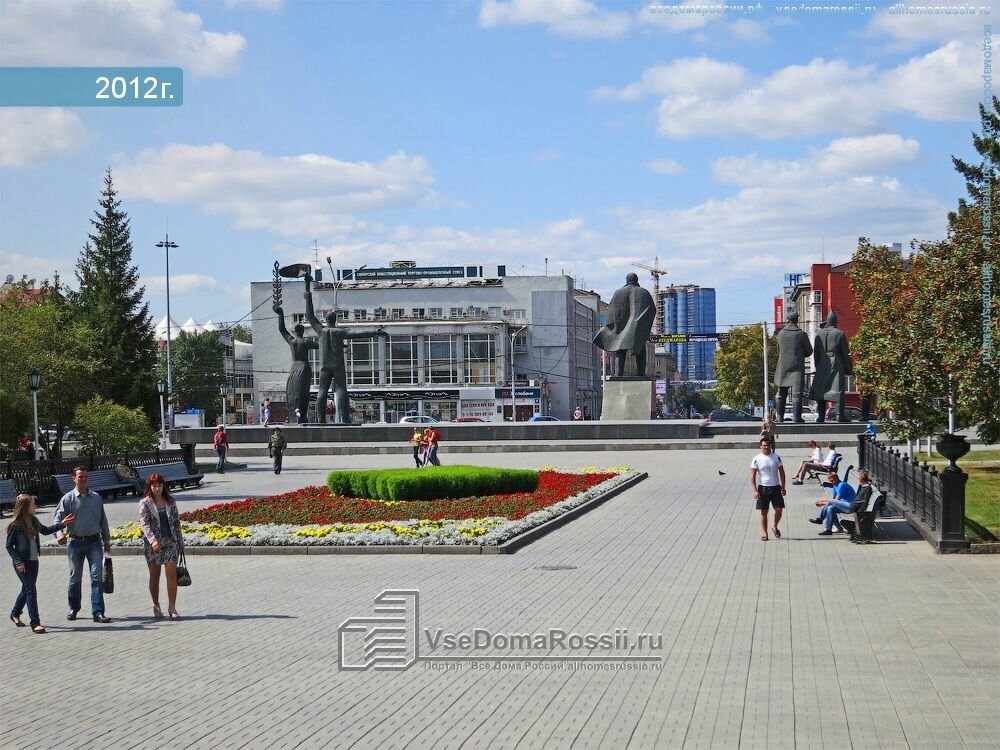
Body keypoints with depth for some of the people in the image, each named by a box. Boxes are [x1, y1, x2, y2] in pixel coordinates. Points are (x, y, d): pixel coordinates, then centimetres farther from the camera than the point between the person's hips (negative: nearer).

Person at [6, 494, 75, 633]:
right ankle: (35, 622, -7)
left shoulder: (34, 521, 6)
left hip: (33, 561, 7)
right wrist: (18, 562, -17)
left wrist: (61, 524, 16)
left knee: (27, 589, 18)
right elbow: (9, 546, -10)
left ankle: (15, 614, 40)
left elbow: (46, 530, 24)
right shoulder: (15, 526, -14)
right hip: (22, 563, -7)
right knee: (31, 591, -10)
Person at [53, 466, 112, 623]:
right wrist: (60, 534, -26)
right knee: (75, 577, 10)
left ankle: (98, 612, -9)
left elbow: (103, 520, 15)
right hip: (75, 542, -1)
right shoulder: (68, 499, 0)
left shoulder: (96, 498, 9)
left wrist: (107, 541, 16)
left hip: (94, 541, 1)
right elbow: (58, 518, -8)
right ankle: (73, 609, 26)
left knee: (97, 576, -8)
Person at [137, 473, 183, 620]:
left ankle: (172, 607, -6)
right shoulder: (145, 503, -4)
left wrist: (180, 541, 14)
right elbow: (144, 524, -13)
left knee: (172, 573, -9)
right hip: (152, 544, -2)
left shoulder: (170, 502, 6)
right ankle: (156, 606, 22)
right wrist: (153, 540, -26)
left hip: (170, 542, 2)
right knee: (154, 575, 8)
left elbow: (176, 522, 13)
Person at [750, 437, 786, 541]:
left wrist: (783, 487, 2)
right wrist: (755, 491, -12)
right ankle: (764, 533, 11)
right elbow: (752, 476, -5)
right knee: (763, 511, 2)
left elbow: (781, 472, 7)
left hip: (776, 487, 2)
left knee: (779, 509, -3)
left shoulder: (776, 457, 1)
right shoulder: (757, 459, -5)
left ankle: (775, 527, 22)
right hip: (763, 488, -2)